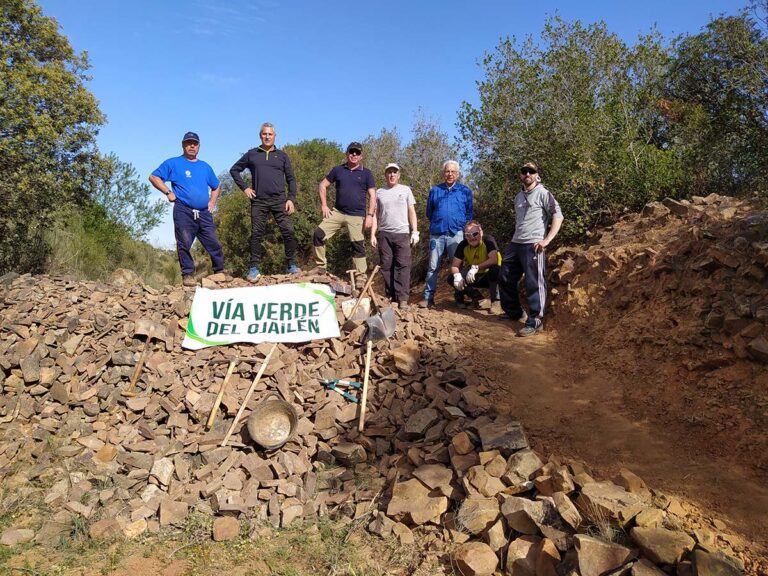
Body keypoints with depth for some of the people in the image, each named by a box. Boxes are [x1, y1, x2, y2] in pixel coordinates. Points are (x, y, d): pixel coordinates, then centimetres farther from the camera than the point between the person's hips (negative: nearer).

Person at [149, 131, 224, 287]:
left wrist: (212, 202, 16)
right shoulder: (173, 163, 8)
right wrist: (168, 192, -5)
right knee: (184, 244, -8)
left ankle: (220, 272, 11)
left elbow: (216, 186, 32)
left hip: (204, 213, 4)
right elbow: (153, 177, 5)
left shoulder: (205, 167, 22)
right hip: (183, 211, -4)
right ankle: (188, 275, -1)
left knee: (214, 244, 1)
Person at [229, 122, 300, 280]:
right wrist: (244, 187, 6)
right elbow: (234, 170, 19)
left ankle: (292, 264, 0)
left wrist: (291, 199, -1)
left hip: (279, 200, 0)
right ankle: (254, 267, 3)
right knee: (256, 234, -3)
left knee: (288, 231, -10)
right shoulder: (251, 154, 12)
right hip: (258, 202, 0)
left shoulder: (282, 156, 13)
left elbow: (291, 179, 11)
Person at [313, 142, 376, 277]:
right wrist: (324, 206, 3)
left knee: (358, 246, -2)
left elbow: (372, 196, 1)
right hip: (337, 213, 2)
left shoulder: (366, 173, 4)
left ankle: (361, 279, 5)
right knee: (318, 235, -9)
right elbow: (322, 186, 13)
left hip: (357, 216, -2)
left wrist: (370, 215, -9)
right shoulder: (338, 170, 9)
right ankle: (321, 267, 4)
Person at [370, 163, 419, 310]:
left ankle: (402, 299, -10)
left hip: (402, 233, -2)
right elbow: (375, 214, 10)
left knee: (403, 266, -8)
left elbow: (412, 212, 6)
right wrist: (372, 234, 2)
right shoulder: (379, 192, 12)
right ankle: (391, 296, 12)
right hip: (384, 234, 2)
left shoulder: (405, 190, 9)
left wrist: (415, 232, -3)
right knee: (386, 266, 4)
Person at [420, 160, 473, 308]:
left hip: (456, 234, -1)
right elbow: (429, 212, 19)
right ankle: (428, 297, 4)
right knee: (433, 266, 1)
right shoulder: (435, 190, 12)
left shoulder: (465, 191, 9)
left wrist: (463, 227, 5)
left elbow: (469, 213, 12)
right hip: (437, 234, 1)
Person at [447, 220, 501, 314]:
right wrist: (457, 275, -34)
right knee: (451, 278, -17)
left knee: (495, 269, -38)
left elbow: (494, 259, -37)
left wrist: (476, 267, -45)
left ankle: (495, 301, -22)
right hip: (474, 278, 4)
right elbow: (454, 265, -12)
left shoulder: (488, 240, -23)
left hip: (488, 276, -4)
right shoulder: (463, 245, -11)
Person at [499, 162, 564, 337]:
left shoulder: (543, 193, -3)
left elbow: (558, 216, -10)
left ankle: (535, 322, -1)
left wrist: (547, 240, -17)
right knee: (505, 279, 11)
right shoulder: (518, 196, 19)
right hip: (515, 244, 8)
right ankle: (513, 313, 28)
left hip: (533, 246, -8)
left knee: (534, 283, -8)